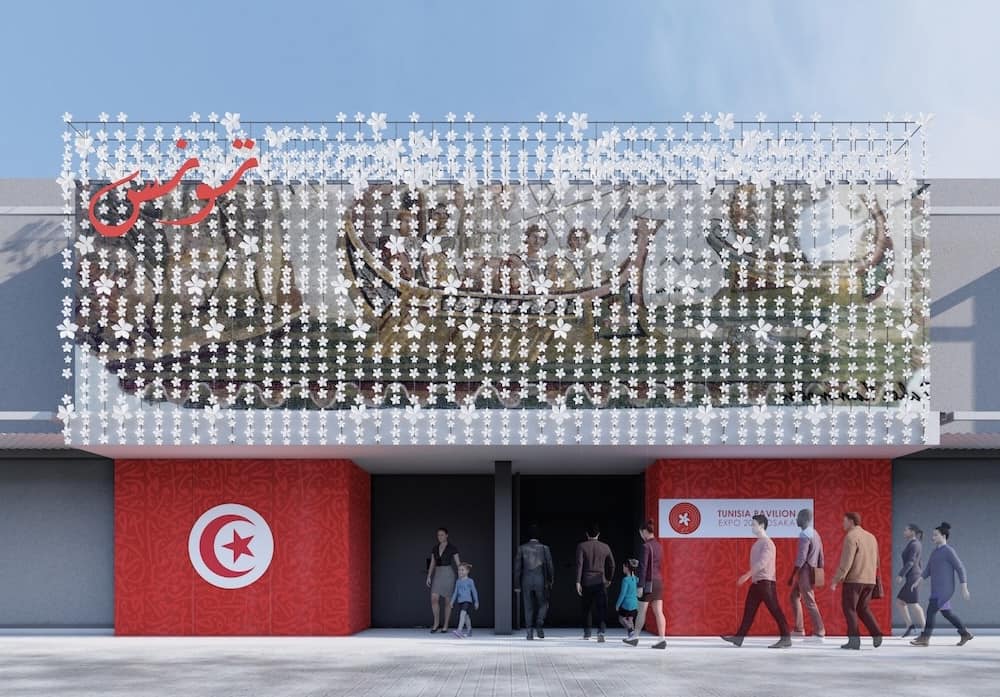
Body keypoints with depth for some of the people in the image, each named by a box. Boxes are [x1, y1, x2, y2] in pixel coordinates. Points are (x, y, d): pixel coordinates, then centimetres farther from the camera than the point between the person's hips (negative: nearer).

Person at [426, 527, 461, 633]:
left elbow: (458, 563, -5)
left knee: (448, 601, 0)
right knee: (434, 599, -10)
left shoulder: (452, 548, -4)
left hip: (448, 574, -4)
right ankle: (436, 624, 4)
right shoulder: (435, 548, 10)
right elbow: (432, 564, 12)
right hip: (437, 575, 4)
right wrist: (429, 577, 3)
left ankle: (445, 626, 8)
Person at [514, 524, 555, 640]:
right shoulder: (544, 548, -2)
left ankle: (530, 632, 2)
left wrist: (517, 585, 5)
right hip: (541, 581, -1)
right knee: (543, 604, 15)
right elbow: (550, 566, -1)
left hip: (526, 581, 1)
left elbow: (517, 567, 0)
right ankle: (539, 625, -7)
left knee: (529, 607, 9)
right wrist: (550, 580, 15)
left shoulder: (522, 548, 2)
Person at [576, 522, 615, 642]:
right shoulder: (605, 547, 6)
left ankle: (587, 632, 27)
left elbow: (579, 564, -11)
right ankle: (601, 631, -25)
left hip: (586, 582, 0)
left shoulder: (581, 546, -1)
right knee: (601, 609, -7)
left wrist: (578, 582, -12)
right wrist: (609, 579, 27)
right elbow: (612, 565, 12)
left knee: (585, 609, 17)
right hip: (600, 582, 0)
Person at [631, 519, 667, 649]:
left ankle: (635, 637, 16)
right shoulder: (658, 545, 10)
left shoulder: (646, 546, -14)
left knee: (641, 611, 5)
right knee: (658, 611, 2)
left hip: (649, 581, -7)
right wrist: (638, 563, 26)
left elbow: (643, 567, -16)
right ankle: (662, 639, -5)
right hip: (659, 581, 7)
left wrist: (640, 586, -15)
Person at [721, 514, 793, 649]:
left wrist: (748, 575, -25)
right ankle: (739, 638, 10)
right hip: (756, 581, 10)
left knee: (774, 609, -7)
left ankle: (786, 639, -4)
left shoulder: (767, 543, -13)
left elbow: (762, 562, -23)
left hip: (766, 581, -10)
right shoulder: (758, 543, 16)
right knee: (749, 610, 8)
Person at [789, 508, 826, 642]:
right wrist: (819, 573, 20)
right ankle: (798, 629, 21)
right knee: (795, 596, 19)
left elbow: (801, 558, -20)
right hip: (812, 571, 10)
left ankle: (819, 633, -8)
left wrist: (792, 576, -17)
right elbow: (820, 556, 17)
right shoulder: (815, 534, 15)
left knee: (809, 602, -8)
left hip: (804, 570, -10)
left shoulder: (804, 535, -15)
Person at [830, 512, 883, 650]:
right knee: (863, 608, 17)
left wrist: (835, 580, -15)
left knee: (849, 609, 3)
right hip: (869, 580, 7)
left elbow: (846, 562, -17)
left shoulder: (851, 537, -11)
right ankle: (876, 635, 3)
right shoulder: (871, 537, 14)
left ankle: (854, 640, -2)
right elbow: (876, 562, 18)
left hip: (853, 580, -7)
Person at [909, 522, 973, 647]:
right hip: (936, 589, 9)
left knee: (931, 610, -14)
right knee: (946, 613, 15)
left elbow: (960, 569, -10)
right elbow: (928, 570, 16)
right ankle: (965, 633, 28)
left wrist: (964, 589, -12)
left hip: (945, 589, -9)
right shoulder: (935, 552, 16)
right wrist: (917, 582, 4)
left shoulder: (949, 551, -10)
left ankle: (924, 638, -13)